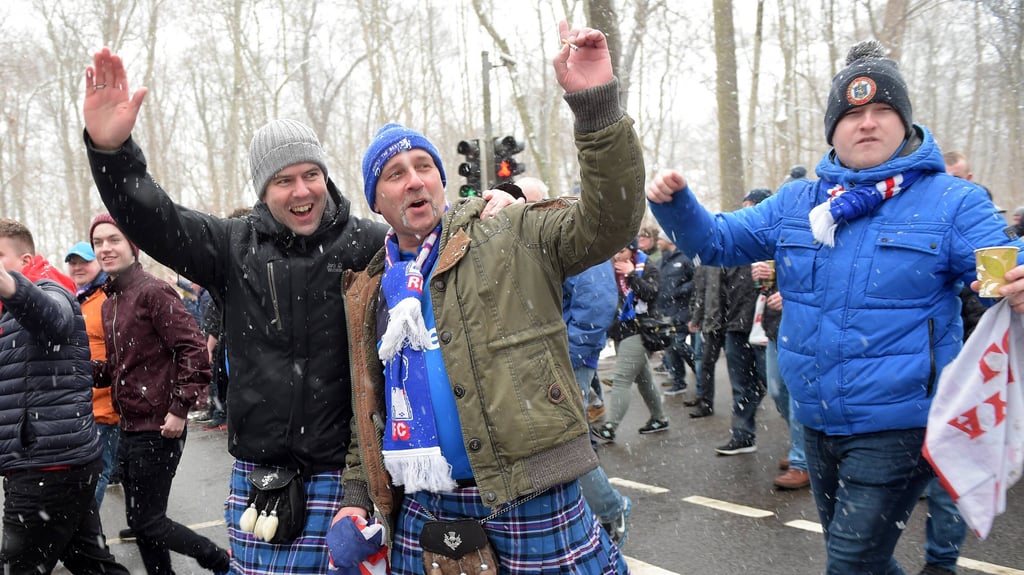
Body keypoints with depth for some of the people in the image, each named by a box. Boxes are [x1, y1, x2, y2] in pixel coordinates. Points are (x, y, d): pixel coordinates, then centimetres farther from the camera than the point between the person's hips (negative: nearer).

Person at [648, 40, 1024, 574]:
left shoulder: (951, 201, -6)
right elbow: (717, 241, 6)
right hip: (818, 424, 5)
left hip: (898, 429, -5)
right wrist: (675, 202, -14)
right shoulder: (795, 203, 5)